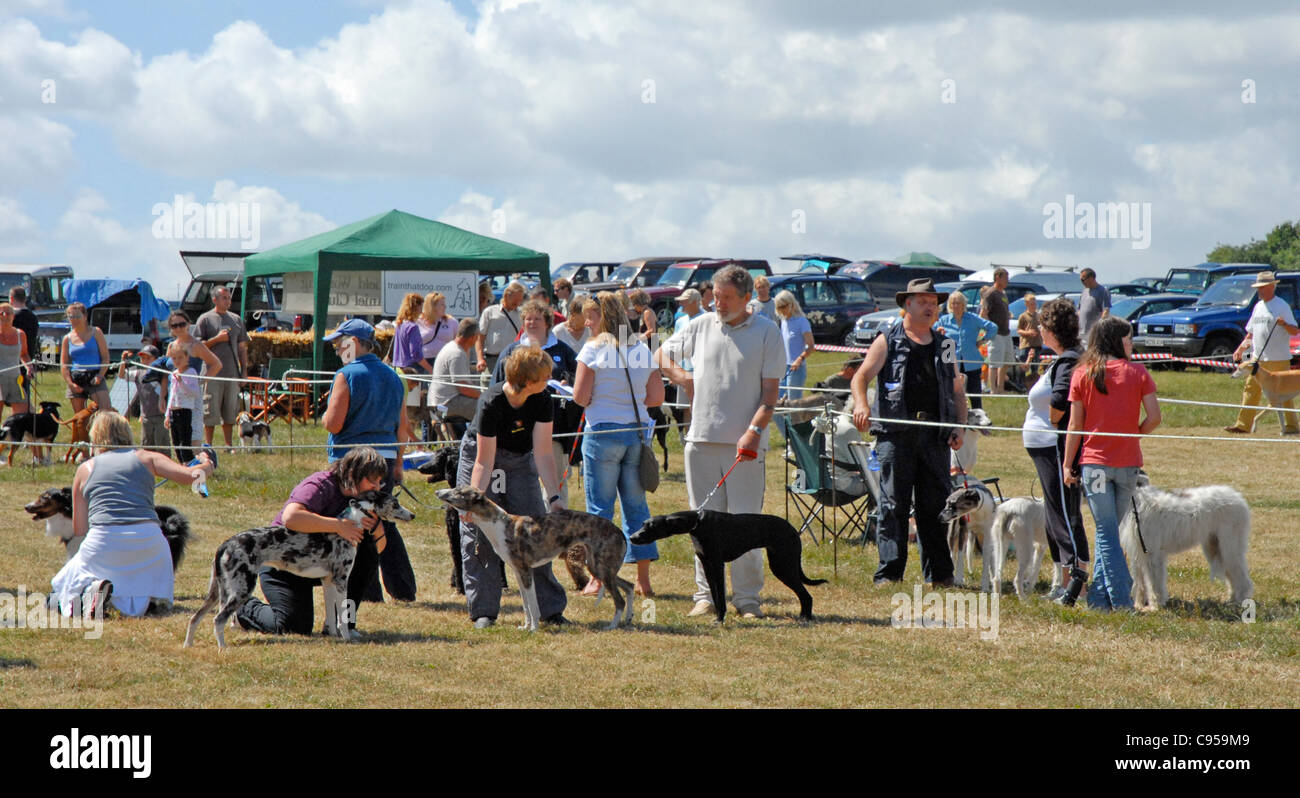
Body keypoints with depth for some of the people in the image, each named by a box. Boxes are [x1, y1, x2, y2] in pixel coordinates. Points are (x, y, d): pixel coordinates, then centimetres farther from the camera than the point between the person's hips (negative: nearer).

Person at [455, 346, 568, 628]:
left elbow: (543, 454, -22)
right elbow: (484, 462, -28)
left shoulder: (542, 403, -21)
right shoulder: (491, 403, -31)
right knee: (478, 536, -9)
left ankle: (550, 608, 0)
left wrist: (555, 496, -31)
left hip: (520, 460, 3)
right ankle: (483, 611, -2)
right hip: (480, 456, -3)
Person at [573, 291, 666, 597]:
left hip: (603, 432, -4)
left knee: (600, 507, 2)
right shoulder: (643, 350, 6)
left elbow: (581, 397, -9)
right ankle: (643, 580, 9)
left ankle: (598, 579, 1)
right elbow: (656, 397, 7)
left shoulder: (593, 349, -7)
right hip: (637, 432, 4)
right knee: (636, 505, 10)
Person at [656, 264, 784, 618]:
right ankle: (706, 594, 11)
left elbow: (770, 390, -2)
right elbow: (662, 355, 26)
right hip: (702, 439, 3)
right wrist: (682, 377, 6)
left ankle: (747, 597, 2)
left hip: (745, 443, -3)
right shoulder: (701, 326, 11)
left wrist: (754, 430, -14)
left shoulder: (767, 333, 2)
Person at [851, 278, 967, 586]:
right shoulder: (888, 341, 8)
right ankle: (889, 572, -2)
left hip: (935, 434, 3)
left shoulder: (945, 346, 19)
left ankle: (939, 573, 9)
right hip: (895, 432, -3)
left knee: (936, 505, 3)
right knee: (893, 504, -5)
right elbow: (861, 377, -1)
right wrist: (861, 404, -22)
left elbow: (957, 392, 21)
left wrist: (959, 427, 6)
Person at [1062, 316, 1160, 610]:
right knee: (1110, 530, 13)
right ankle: (1099, 595, 15)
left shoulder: (1082, 374, -1)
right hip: (1128, 462, 1)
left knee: (1106, 533, 2)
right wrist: (1133, 434, 13)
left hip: (1094, 462, -1)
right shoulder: (1137, 372, -1)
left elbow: (1075, 425, -2)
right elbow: (1154, 417, -6)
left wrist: (1068, 465, 3)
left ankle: (1120, 599, -5)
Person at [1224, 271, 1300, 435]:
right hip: (1258, 358, 7)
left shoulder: (1281, 306, -7)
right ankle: (1243, 424, 7)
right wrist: (1240, 349, 15)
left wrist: (1284, 324, -30)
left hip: (1278, 359, -7)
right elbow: (1251, 332, 23)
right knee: (1250, 390, 5)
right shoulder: (1258, 307, 16)